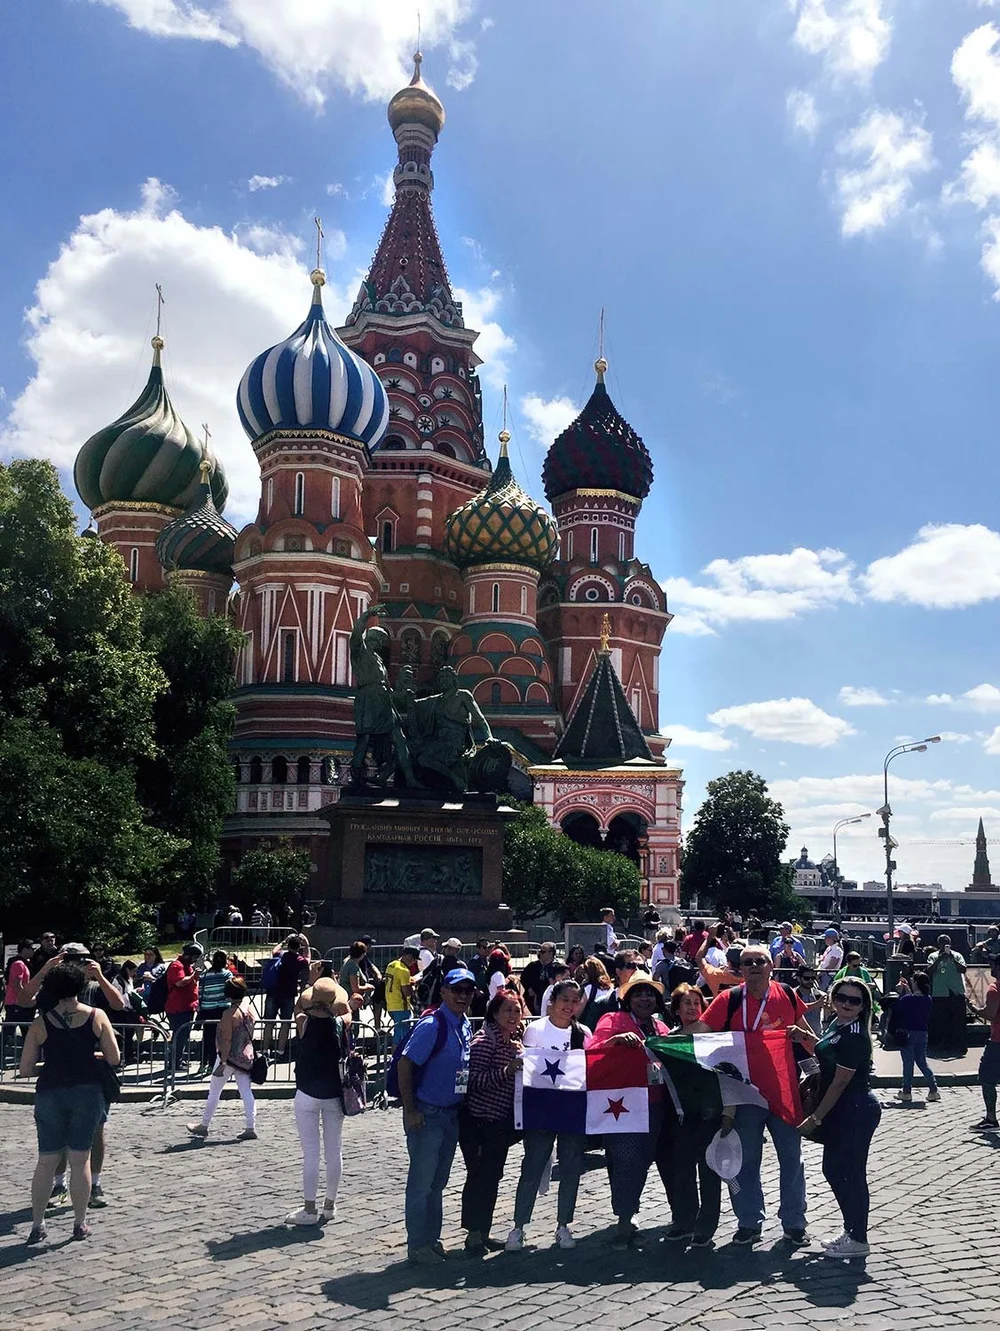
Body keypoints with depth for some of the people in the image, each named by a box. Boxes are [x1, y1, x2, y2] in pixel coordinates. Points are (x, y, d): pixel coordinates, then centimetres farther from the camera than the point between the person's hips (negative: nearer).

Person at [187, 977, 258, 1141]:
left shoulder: (229, 1013, -18)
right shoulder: (250, 1008, 3)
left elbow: (226, 1040, -20)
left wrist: (222, 1063, -18)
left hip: (230, 1057, -6)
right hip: (246, 1056, 7)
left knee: (214, 1093, 10)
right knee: (246, 1093, 5)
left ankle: (203, 1126, 22)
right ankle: (251, 1128, 1)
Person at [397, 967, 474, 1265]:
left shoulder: (465, 1026, 6)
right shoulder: (432, 1026, -18)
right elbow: (405, 1065, -20)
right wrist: (410, 1110, -19)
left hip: (451, 1114, 8)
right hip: (426, 1115, -8)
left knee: (438, 1183, 17)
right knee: (421, 1183, 1)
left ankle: (432, 1240, 29)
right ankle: (417, 1246, 12)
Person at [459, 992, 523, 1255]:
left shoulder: (515, 1041, 9)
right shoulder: (485, 1040, -15)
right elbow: (475, 1079, -24)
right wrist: (506, 1071, -33)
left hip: (501, 1122, 8)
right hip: (479, 1121, -8)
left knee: (493, 1176, 14)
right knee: (479, 1176, -3)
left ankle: (483, 1232, 25)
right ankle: (473, 1234, 9)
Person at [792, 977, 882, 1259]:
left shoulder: (855, 1036, -21)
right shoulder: (836, 1024, 7)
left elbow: (840, 1083, -20)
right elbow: (827, 1053, 24)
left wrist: (816, 1118, -15)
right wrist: (807, 1038, 6)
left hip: (856, 1112, -10)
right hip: (840, 1112, 10)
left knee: (851, 1173, 0)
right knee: (833, 1169, 17)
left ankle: (858, 1240, 13)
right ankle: (851, 1232, 30)